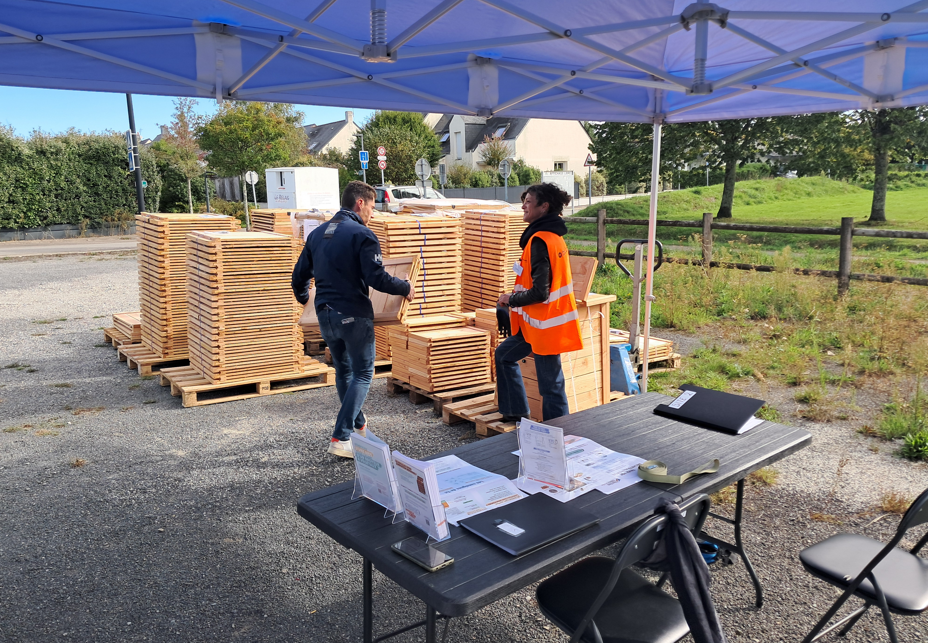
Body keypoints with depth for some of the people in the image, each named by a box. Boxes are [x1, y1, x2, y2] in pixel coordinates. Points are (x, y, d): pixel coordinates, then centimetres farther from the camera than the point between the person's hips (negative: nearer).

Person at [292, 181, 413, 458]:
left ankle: (358, 424, 38)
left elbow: (299, 276, 14)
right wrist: (405, 287, -5)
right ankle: (341, 438, -1)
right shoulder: (362, 235, -13)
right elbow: (377, 279, -21)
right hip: (354, 315, -7)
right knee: (362, 374, 5)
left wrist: (303, 298, 33)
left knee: (343, 371, 22)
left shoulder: (317, 234, 9)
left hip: (325, 315, 7)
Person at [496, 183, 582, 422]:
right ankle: (516, 412, 32)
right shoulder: (554, 236, 10)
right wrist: (515, 298, 12)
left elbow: (539, 292, -25)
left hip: (545, 323, -11)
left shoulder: (540, 241, -21)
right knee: (504, 355, 23)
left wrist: (511, 300, -8)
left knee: (550, 384, 0)